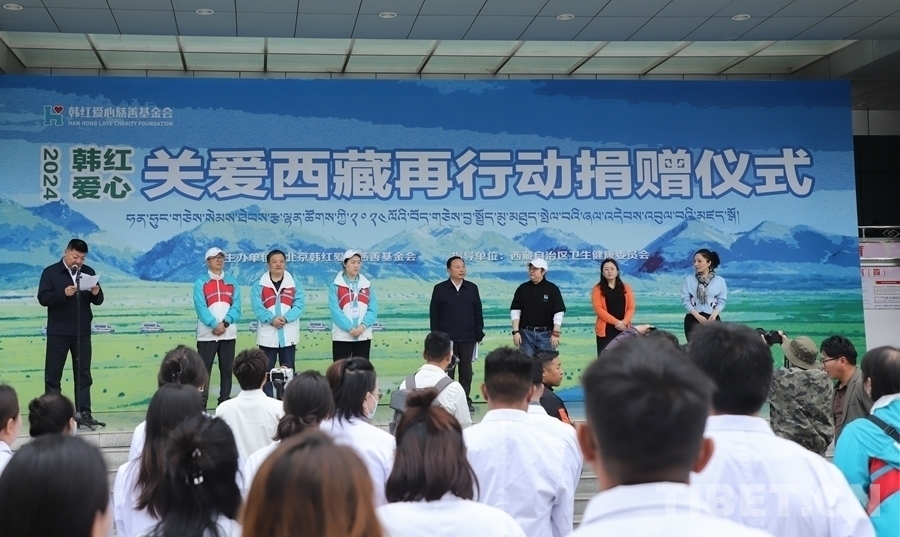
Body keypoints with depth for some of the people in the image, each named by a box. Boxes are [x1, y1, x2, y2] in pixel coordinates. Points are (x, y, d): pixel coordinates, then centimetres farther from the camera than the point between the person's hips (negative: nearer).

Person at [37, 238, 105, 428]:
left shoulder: (89, 272, 8)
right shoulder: (50, 272, -2)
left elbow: (98, 301, 7)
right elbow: (43, 298, -12)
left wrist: (96, 293, -16)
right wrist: (63, 293, -27)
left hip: (82, 332, 3)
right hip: (58, 333, -3)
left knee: (83, 374, 4)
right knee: (53, 375, 3)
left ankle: (84, 414, 8)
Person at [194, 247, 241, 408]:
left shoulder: (232, 282, 12)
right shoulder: (200, 283, 2)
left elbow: (236, 307, 1)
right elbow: (201, 307, -9)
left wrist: (225, 323, -15)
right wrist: (214, 324, -20)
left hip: (229, 333, 3)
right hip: (207, 333, -3)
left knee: (227, 369, 6)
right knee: (204, 368, -3)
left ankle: (225, 401, 14)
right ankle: (201, 403, 0)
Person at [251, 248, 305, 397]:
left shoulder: (295, 284, 7)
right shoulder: (259, 285, 4)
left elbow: (299, 306, -4)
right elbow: (257, 307, -8)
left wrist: (285, 318, -20)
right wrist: (271, 319, -23)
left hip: (288, 335, 1)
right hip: (267, 335, -1)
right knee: (267, 371, 3)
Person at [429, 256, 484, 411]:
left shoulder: (472, 288, 7)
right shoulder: (440, 289, 1)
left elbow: (478, 312, 8)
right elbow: (434, 313, 2)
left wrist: (479, 333, 3)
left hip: (468, 337, 2)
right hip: (447, 337, -2)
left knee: (466, 369, 5)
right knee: (447, 369, 2)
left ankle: (465, 400, 12)